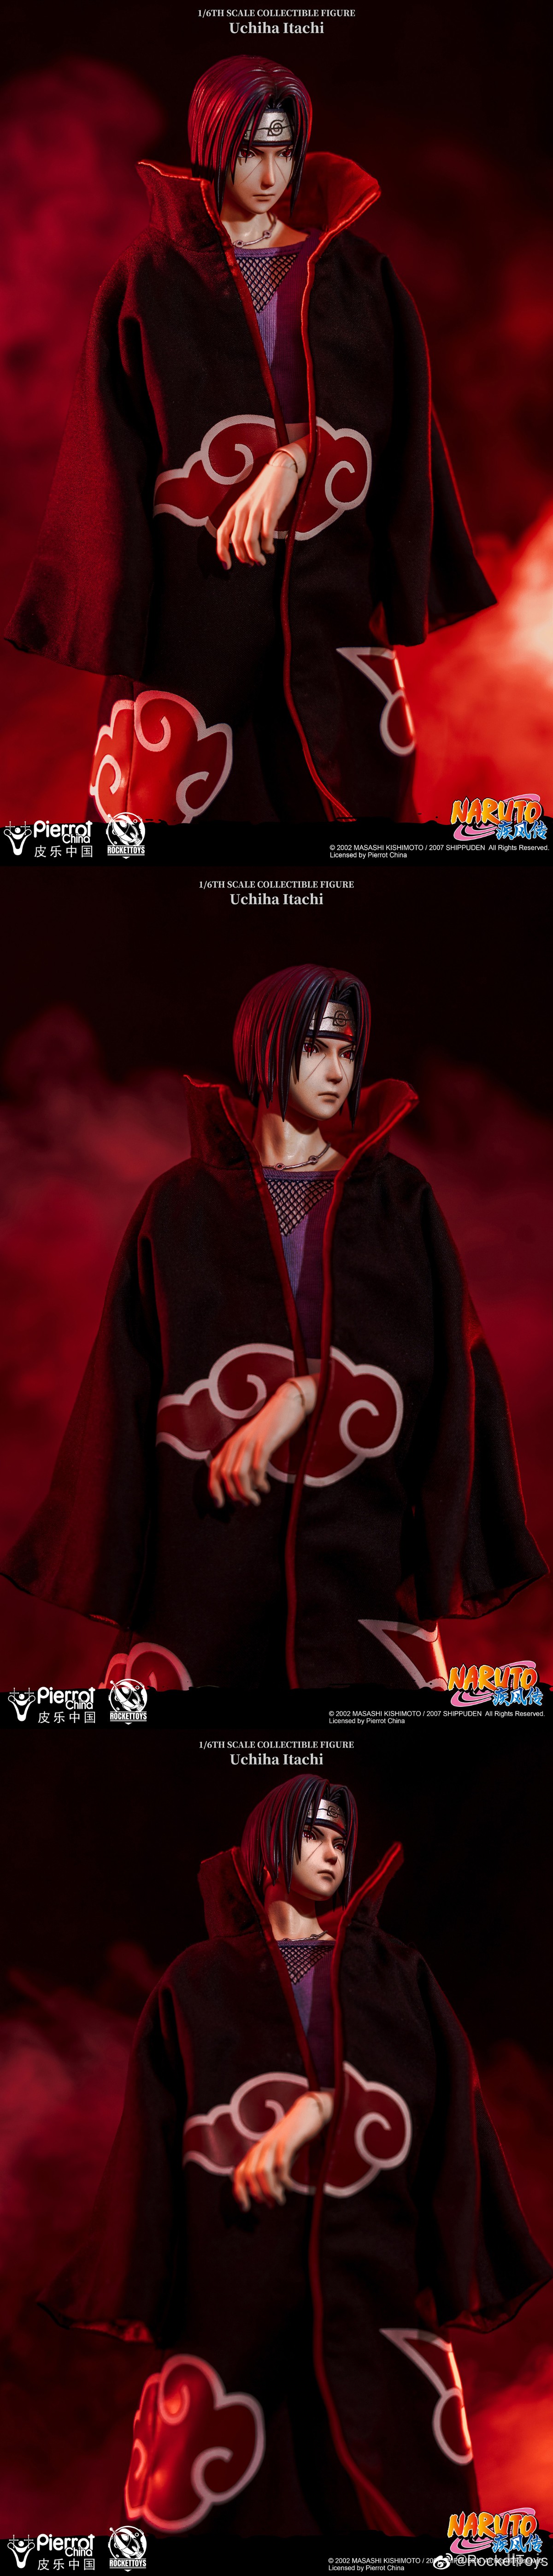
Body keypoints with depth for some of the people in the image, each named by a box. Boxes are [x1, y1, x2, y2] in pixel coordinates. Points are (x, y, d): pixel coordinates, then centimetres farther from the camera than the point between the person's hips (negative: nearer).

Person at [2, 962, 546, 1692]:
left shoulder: (400, 1200, 9)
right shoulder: (182, 1205, 8)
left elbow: (442, 1358, -2)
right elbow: (132, 1383, 6)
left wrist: (302, 1394, -15)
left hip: (366, 1540, 1)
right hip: (211, 1543, 0)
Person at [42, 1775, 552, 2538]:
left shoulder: (397, 1974, 17)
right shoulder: (200, 1982, 14)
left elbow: (447, 2101, 2)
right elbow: (155, 2136, 9)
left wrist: (318, 2107, -13)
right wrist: (140, 2293, -1)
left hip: (378, 2267, 1)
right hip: (235, 2269, -1)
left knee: (413, 2504, -7)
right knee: (222, 2502, -7)